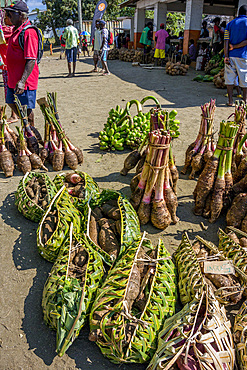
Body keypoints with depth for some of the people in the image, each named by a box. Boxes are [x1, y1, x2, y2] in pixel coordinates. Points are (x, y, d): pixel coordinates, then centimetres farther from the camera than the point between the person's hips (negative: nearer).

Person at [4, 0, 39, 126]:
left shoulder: (29, 32, -16)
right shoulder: (16, 30, 16)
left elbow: (31, 60, -24)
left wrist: (22, 81, -29)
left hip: (24, 81, -10)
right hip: (13, 79, 10)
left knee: (26, 109, -1)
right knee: (12, 103, 18)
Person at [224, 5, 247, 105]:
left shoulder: (230, 24, 10)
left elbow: (226, 42, 1)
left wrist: (226, 56, -3)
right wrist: (235, 47, -4)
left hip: (231, 55, 3)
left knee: (230, 78, 6)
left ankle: (230, 101, 4)